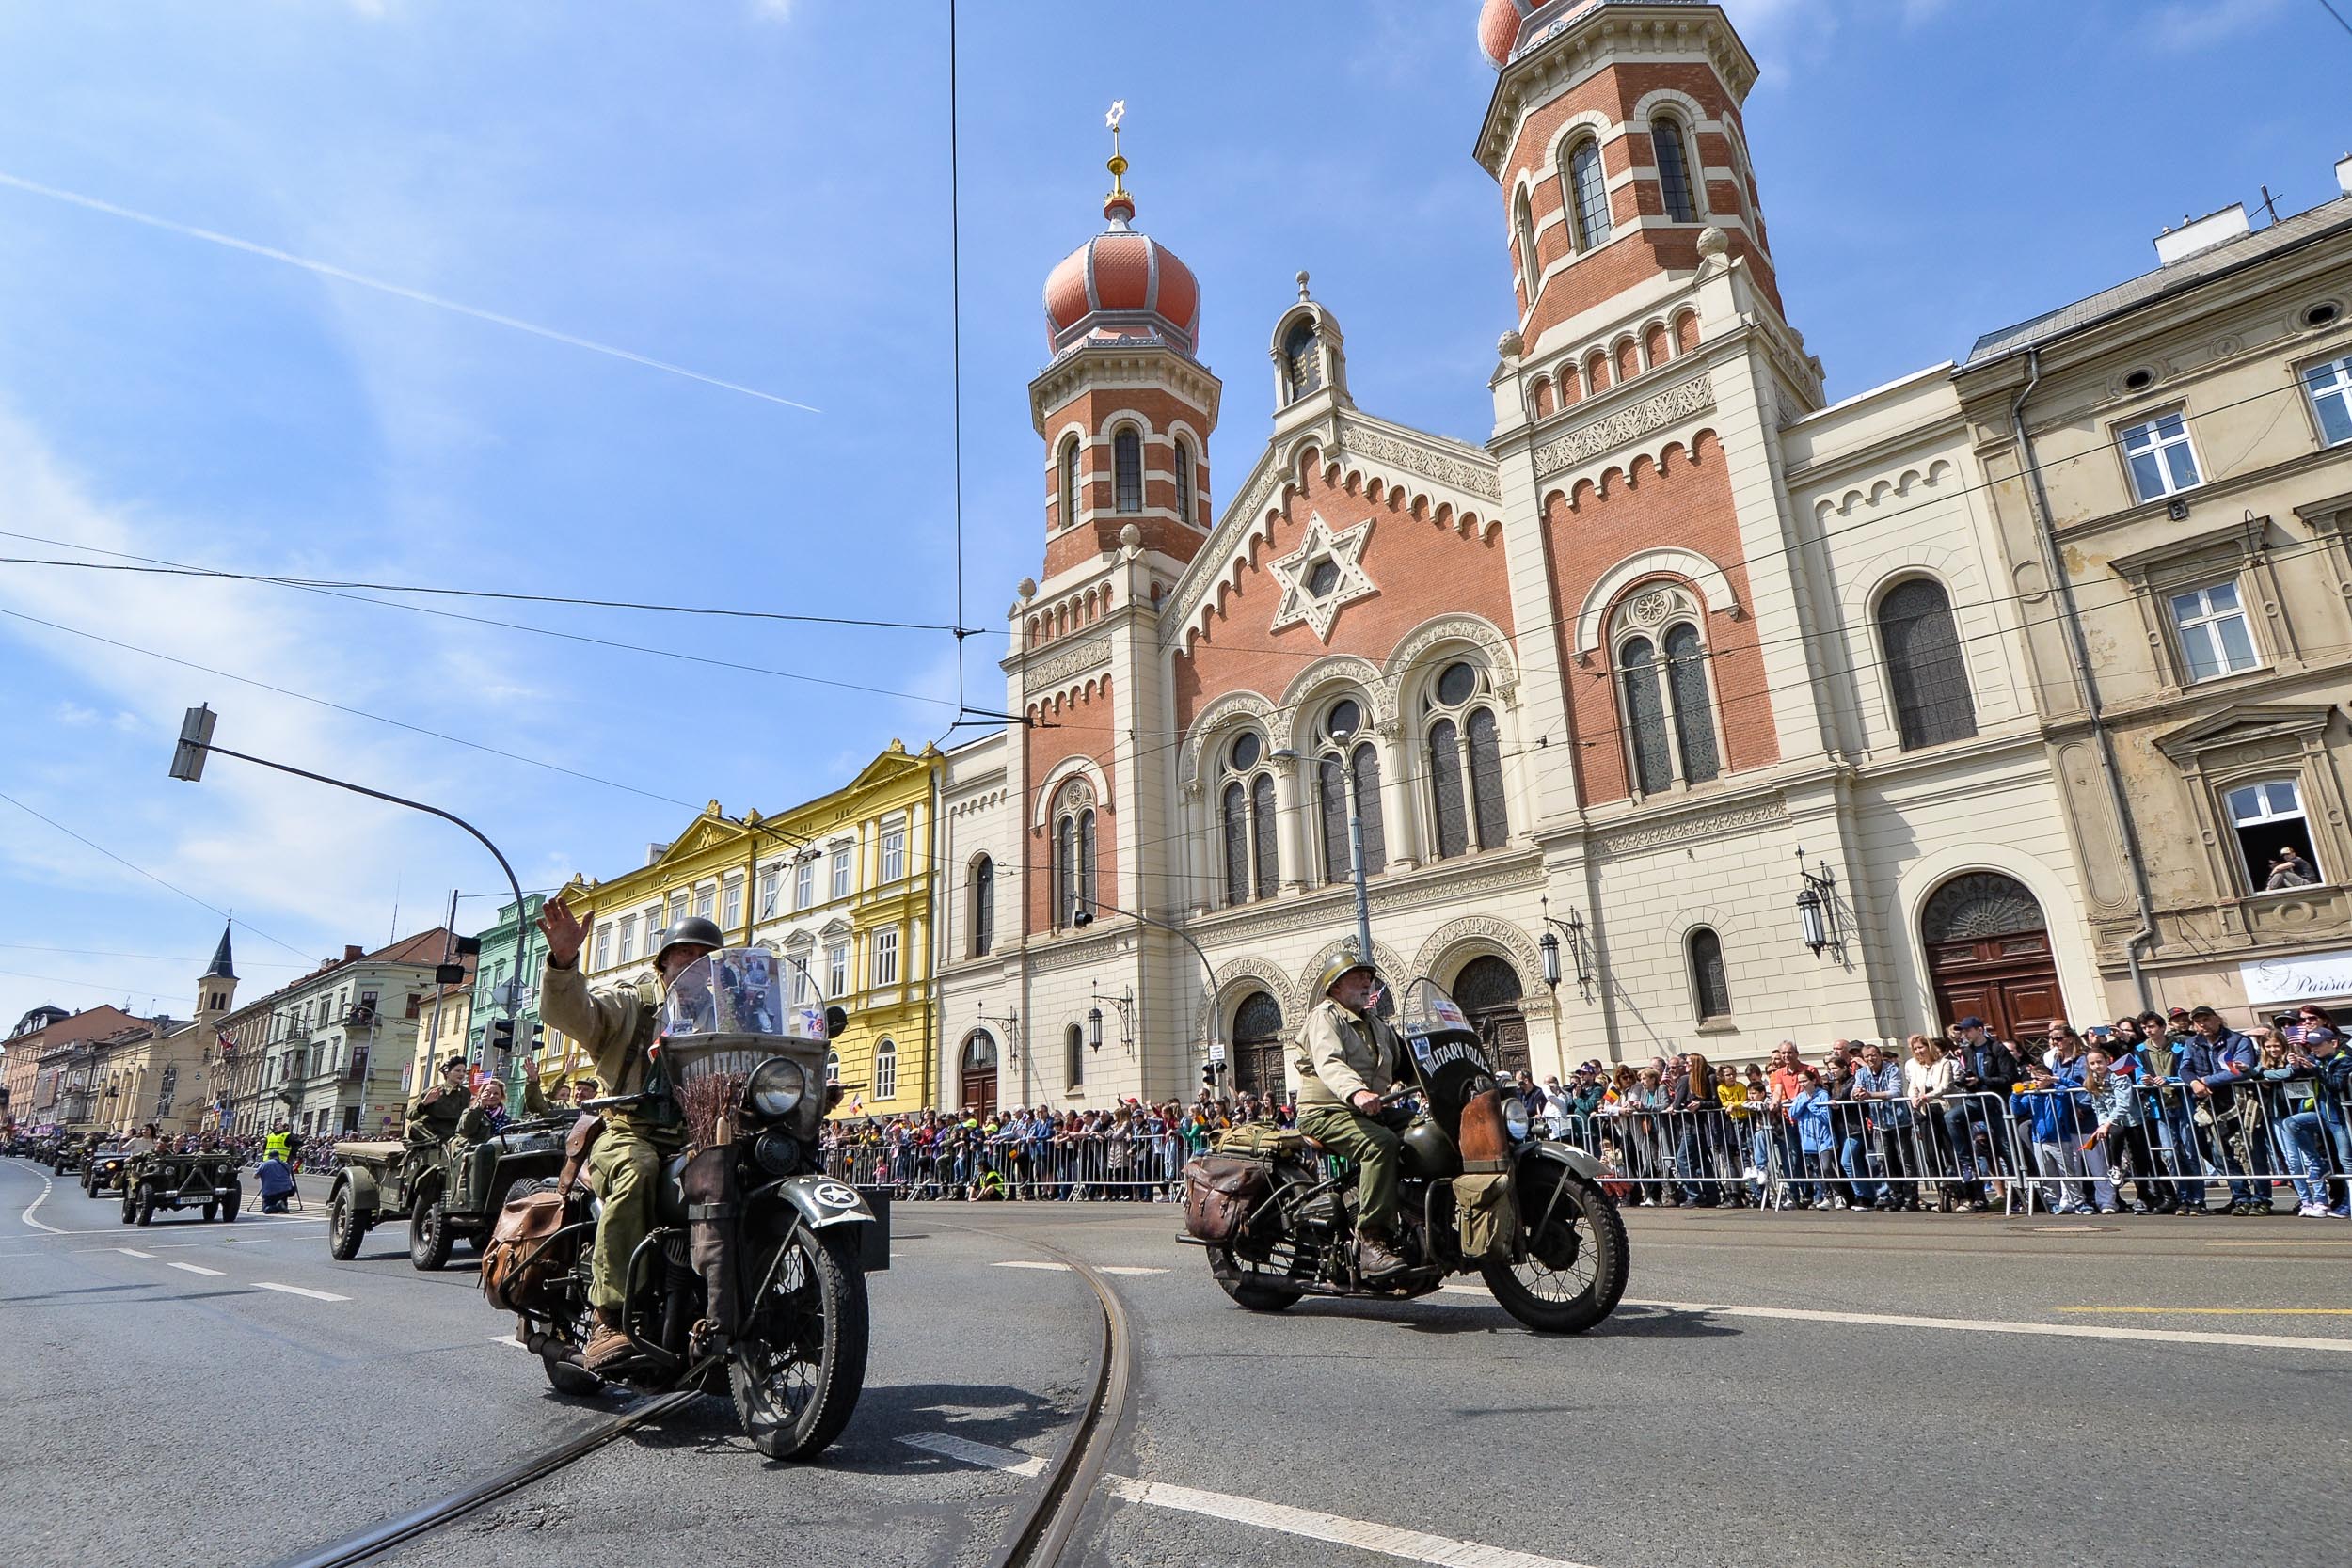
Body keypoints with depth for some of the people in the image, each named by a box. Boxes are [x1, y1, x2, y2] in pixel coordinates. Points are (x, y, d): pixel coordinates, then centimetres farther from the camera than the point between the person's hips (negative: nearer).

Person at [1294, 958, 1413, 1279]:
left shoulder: (1377, 1024, 24)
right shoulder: (1326, 1016, -4)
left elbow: (1404, 1061, 19)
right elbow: (1329, 1063, -23)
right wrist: (1356, 1092, -43)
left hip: (1371, 1109, 8)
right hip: (1327, 1112, -8)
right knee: (1381, 1143, -33)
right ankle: (1372, 1243, -34)